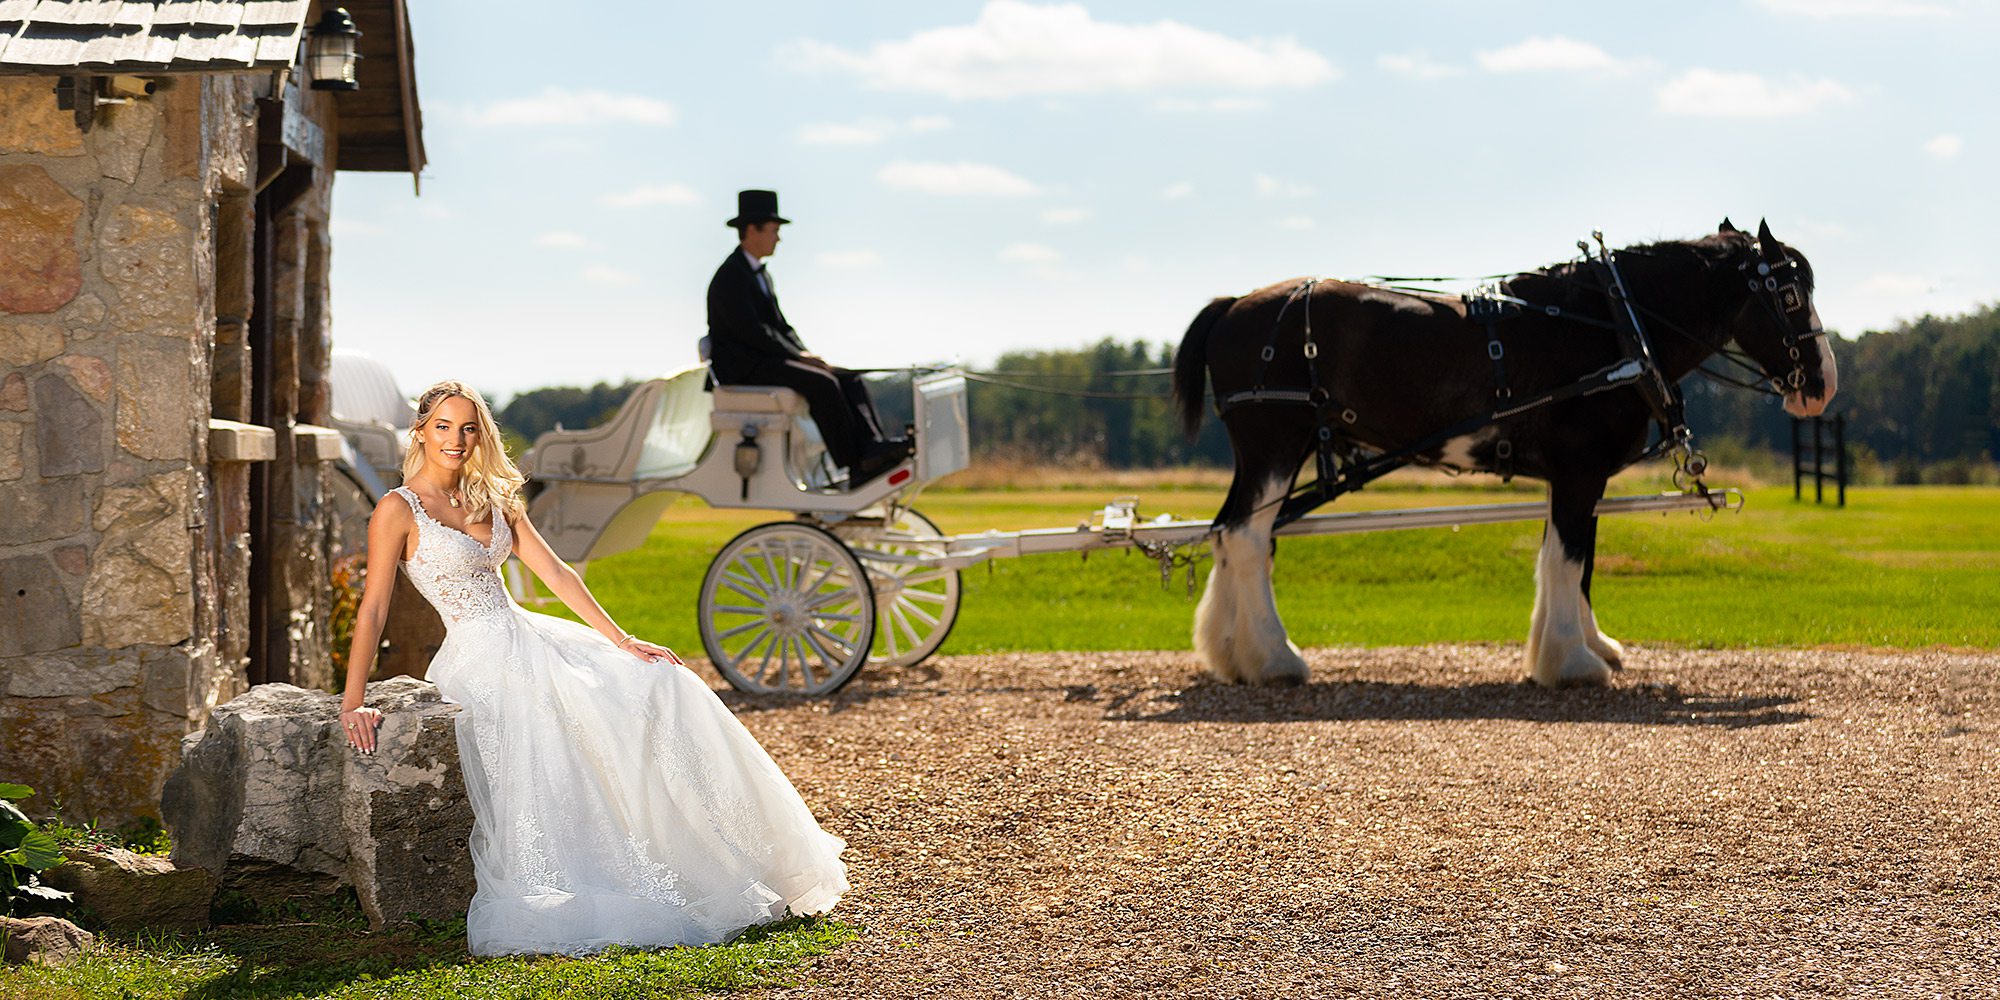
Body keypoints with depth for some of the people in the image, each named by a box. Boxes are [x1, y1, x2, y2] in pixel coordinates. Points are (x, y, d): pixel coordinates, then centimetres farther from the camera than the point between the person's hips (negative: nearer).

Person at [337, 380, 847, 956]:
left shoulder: (492, 499, 12)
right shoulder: (400, 509, -7)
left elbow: (556, 573, 9)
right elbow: (373, 608, -11)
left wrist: (622, 641, 2)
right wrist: (353, 703, -19)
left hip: (529, 641, 7)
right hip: (477, 660, -7)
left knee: (661, 685, -5)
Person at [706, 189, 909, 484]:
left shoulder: (761, 275, 20)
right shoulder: (730, 277, -12)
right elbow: (751, 331, -21)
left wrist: (807, 356, 2)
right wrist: (799, 356, -17)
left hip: (768, 361, 10)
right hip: (743, 368, -10)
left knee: (850, 379, -6)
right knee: (821, 383, -28)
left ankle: (874, 448, -24)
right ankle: (856, 467, -25)